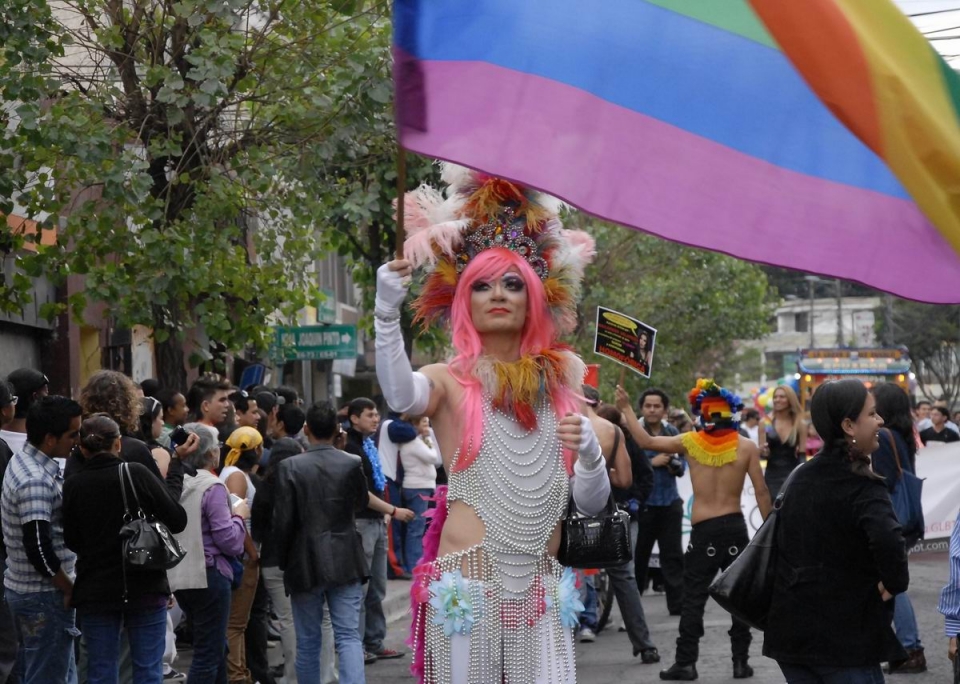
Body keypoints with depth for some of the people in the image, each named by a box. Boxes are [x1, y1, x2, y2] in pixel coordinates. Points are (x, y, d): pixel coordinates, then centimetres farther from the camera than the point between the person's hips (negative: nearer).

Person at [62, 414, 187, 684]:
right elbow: (177, 521, -6)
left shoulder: (73, 486, -5)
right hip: (145, 588, -1)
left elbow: (72, 542, 4)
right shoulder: (137, 474, -10)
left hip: (95, 591, 2)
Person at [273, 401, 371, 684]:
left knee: (308, 642, 10)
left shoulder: (289, 467, -9)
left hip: (305, 565, -1)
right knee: (349, 637, 0)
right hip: (345, 563, 1)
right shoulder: (353, 464, -4)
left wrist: (284, 561, 6)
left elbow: (283, 521, -9)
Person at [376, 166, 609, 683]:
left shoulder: (559, 383, 12)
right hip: (468, 587, -3)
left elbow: (591, 504, 11)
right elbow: (400, 396, -25)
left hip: (542, 591, 3)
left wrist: (588, 451, -10)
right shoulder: (449, 381, 1)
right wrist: (387, 313, -39)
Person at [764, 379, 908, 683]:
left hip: (791, 631, 7)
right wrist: (894, 582, -17)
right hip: (844, 637, -7)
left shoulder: (801, 478, 9)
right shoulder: (862, 487, -16)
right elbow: (887, 541, -33)